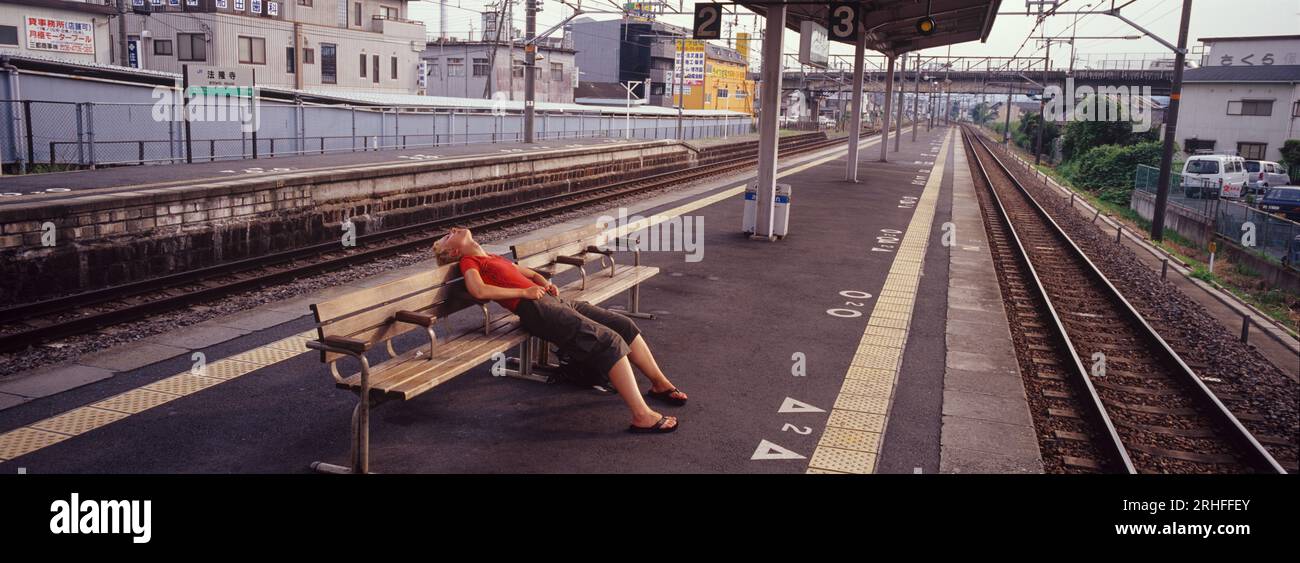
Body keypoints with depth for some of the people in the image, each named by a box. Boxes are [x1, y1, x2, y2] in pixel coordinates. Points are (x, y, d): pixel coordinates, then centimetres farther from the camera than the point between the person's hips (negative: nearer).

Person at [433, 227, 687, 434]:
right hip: (534, 308, -9)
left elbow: (531, 274, 37)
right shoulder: (469, 262, 4)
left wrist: (546, 283, 13)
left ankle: (660, 384, 15)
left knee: (624, 324, 3)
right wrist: (524, 292, -11)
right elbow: (479, 291, -17)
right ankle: (642, 416, -26)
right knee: (610, 341, -21)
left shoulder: (495, 258, 29)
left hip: (552, 299, 9)